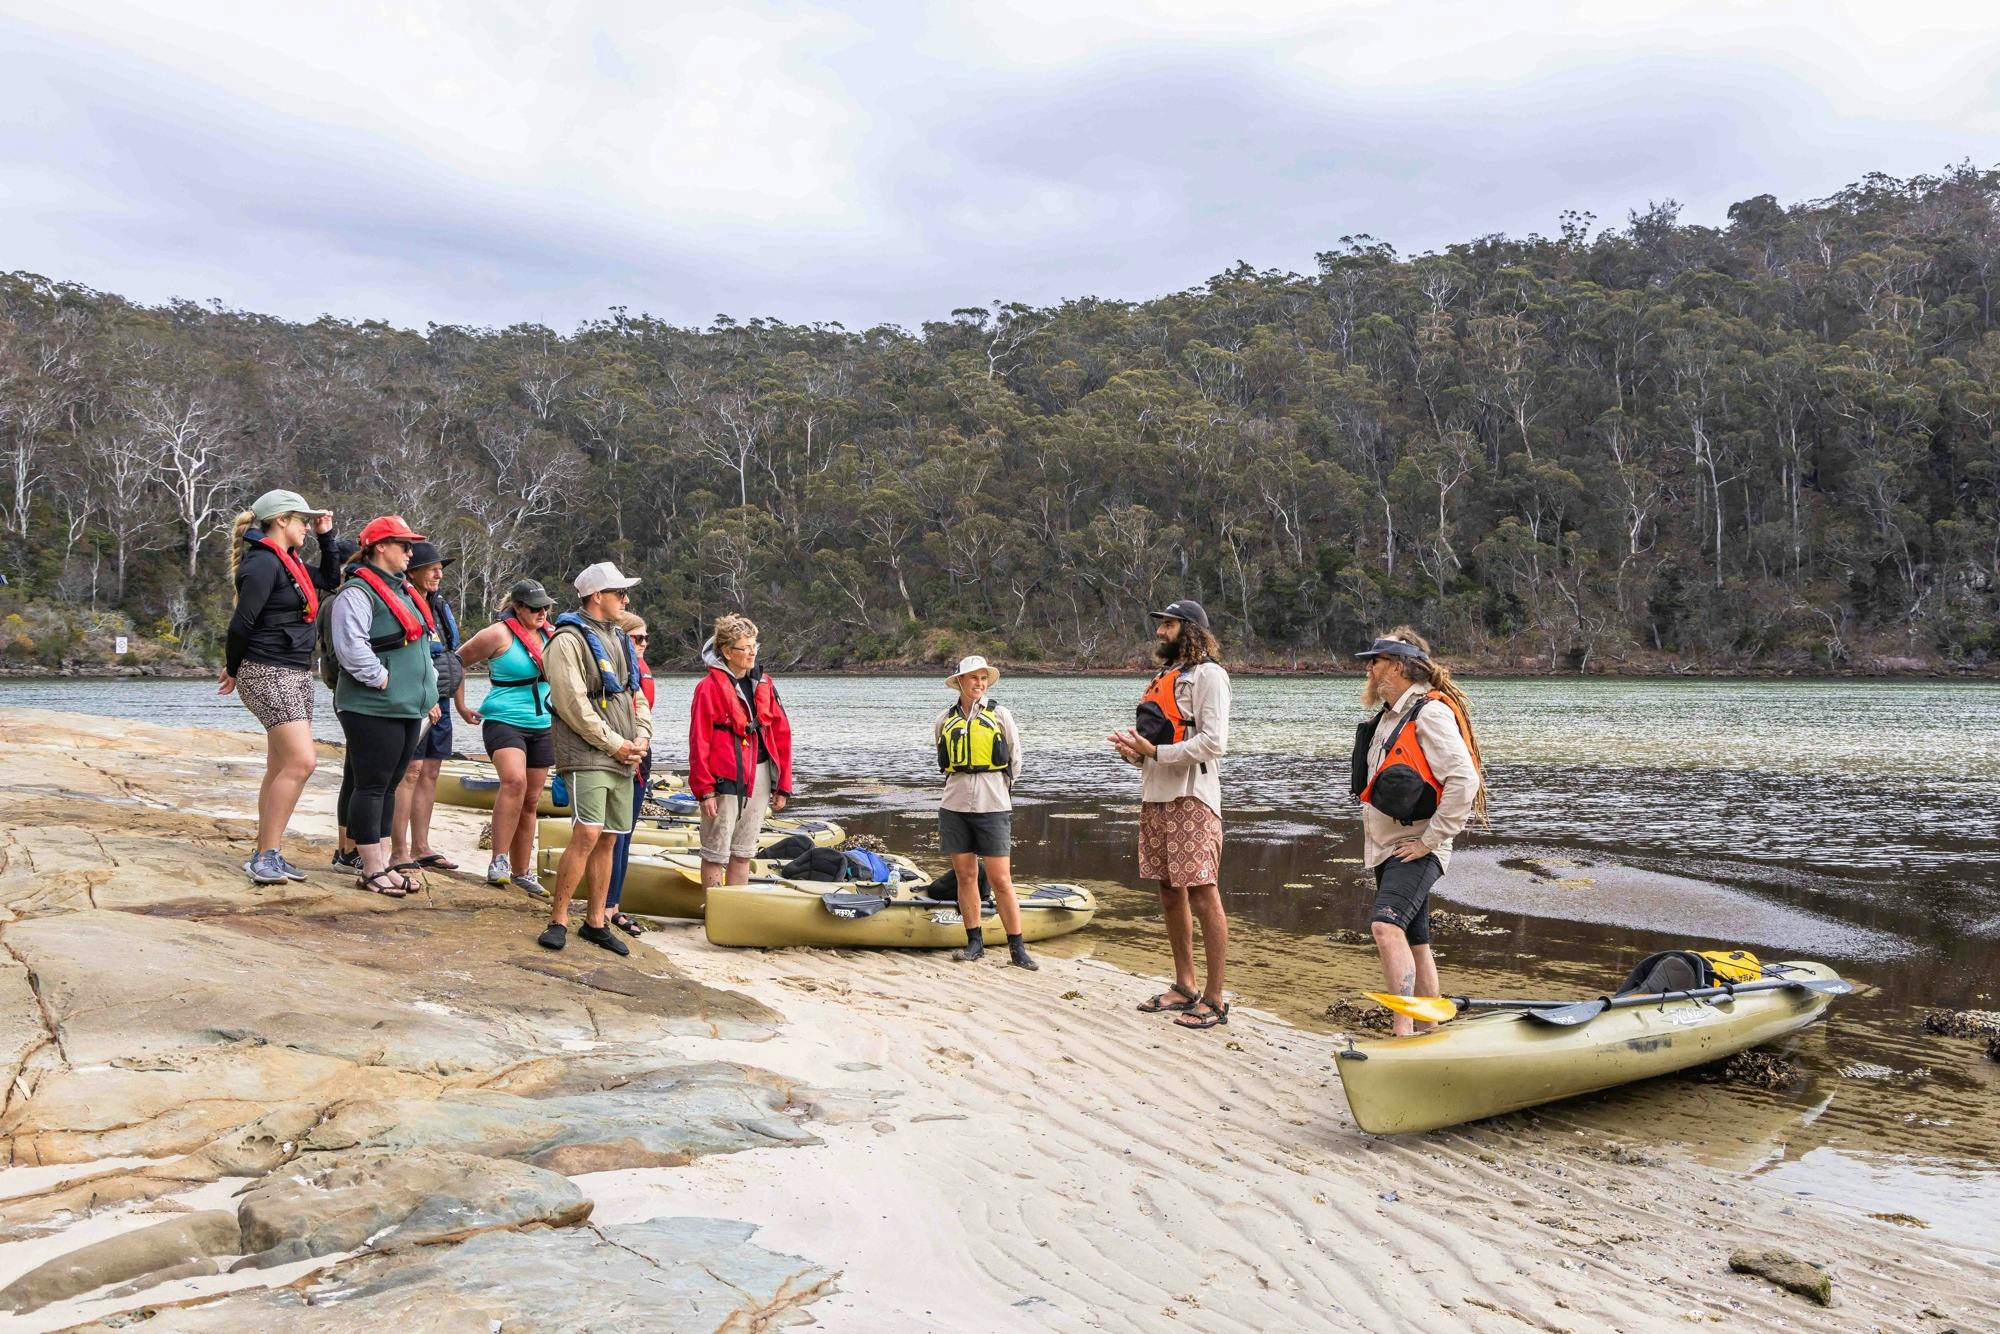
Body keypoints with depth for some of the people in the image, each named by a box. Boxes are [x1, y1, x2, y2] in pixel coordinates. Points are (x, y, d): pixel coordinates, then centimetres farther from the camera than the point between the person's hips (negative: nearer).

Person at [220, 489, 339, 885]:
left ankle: (268, 857, 16)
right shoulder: (263, 563, -13)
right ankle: (266, 856, -12)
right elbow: (241, 623, -15)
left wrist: (326, 536, 26)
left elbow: (330, 580, 34)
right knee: (301, 761, -17)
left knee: (281, 769, 10)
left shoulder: (289, 564, 17)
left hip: (297, 675, 10)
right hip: (268, 674, -10)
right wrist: (233, 670, -3)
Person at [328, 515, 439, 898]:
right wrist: (382, 680, -17)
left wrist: (428, 694, 21)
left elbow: (420, 646, 27)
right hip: (373, 709, -10)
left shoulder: (402, 591, 21)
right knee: (371, 786, -4)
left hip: (407, 709, 10)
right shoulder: (357, 592, -11)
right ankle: (372, 870, 0)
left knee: (388, 786, 13)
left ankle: (382, 864, 18)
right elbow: (350, 646, -22)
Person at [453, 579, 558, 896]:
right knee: (514, 781, -30)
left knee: (531, 801, 9)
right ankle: (498, 861, -27)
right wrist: (461, 707, 1)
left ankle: (521, 871, 19)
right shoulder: (499, 634, -8)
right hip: (504, 723, -6)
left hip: (542, 727, 6)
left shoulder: (551, 635, 11)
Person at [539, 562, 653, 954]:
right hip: (586, 756, -8)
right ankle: (557, 921, -7)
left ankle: (595, 922, 18)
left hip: (622, 758, 8)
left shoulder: (619, 639, 19)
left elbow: (636, 694, 22)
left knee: (607, 840, 9)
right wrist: (615, 744, -13)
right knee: (587, 835, -17)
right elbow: (573, 704, -15)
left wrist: (643, 736, 5)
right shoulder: (569, 640, -8)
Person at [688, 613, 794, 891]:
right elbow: (699, 742, -10)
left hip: (760, 776, 6)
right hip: (725, 779, -6)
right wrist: (704, 790, -14)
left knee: (743, 853, 14)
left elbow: (781, 735, 10)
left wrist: (783, 784, 7)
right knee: (716, 854, 1)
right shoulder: (709, 687, -8)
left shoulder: (764, 684, 9)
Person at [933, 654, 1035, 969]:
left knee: (1001, 880, -5)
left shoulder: (1000, 715, 3)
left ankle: (1017, 948, -1)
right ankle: (975, 942, 14)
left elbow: (1015, 761, 10)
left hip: (992, 806, -3)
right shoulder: (945, 721, 9)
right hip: (955, 805, 3)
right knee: (965, 875, 5)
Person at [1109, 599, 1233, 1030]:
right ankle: (1184, 988, 22)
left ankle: (1213, 999, -3)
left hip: (1191, 799, -9)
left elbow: (1212, 742, -16)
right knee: (1170, 894, 12)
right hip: (1155, 796, 9)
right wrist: (1133, 749, 4)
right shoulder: (1164, 676, 21)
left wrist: (1155, 751, -17)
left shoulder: (1207, 674, -6)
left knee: (1202, 895, -7)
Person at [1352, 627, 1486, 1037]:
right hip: (1386, 848, 10)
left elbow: (1464, 780, -24)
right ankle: (1430, 1033, 23)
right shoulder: (1388, 715, 15)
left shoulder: (1430, 714, -14)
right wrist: (1371, 838, 18)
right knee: (1415, 942, 14)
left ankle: (1403, 1029, -28)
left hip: (1417, 851, -10)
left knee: (1386, 925, -26)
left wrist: (1429, 840, -21)